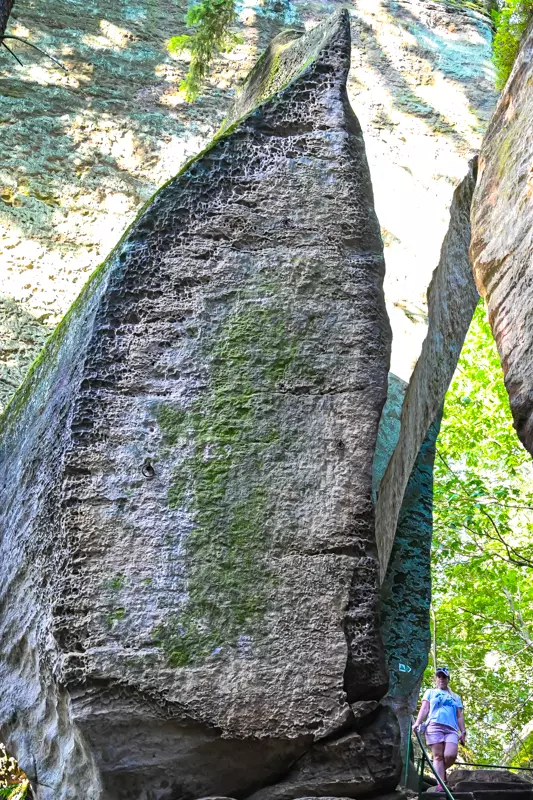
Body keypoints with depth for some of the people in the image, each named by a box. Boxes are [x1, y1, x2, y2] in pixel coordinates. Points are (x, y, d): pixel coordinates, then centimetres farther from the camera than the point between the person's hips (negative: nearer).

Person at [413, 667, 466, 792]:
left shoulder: (456, 697, 29)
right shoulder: (430, 692, 22)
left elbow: (460, 716, 22)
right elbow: (424, 709, 10)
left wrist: (463, 732, 8)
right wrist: (418, 723, -6)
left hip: (451, 729, 2)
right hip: (434, 726, -2)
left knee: (450, 755, -19)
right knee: (438, 756, -10)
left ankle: (441, 771, 9)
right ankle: (441, 785, -12)